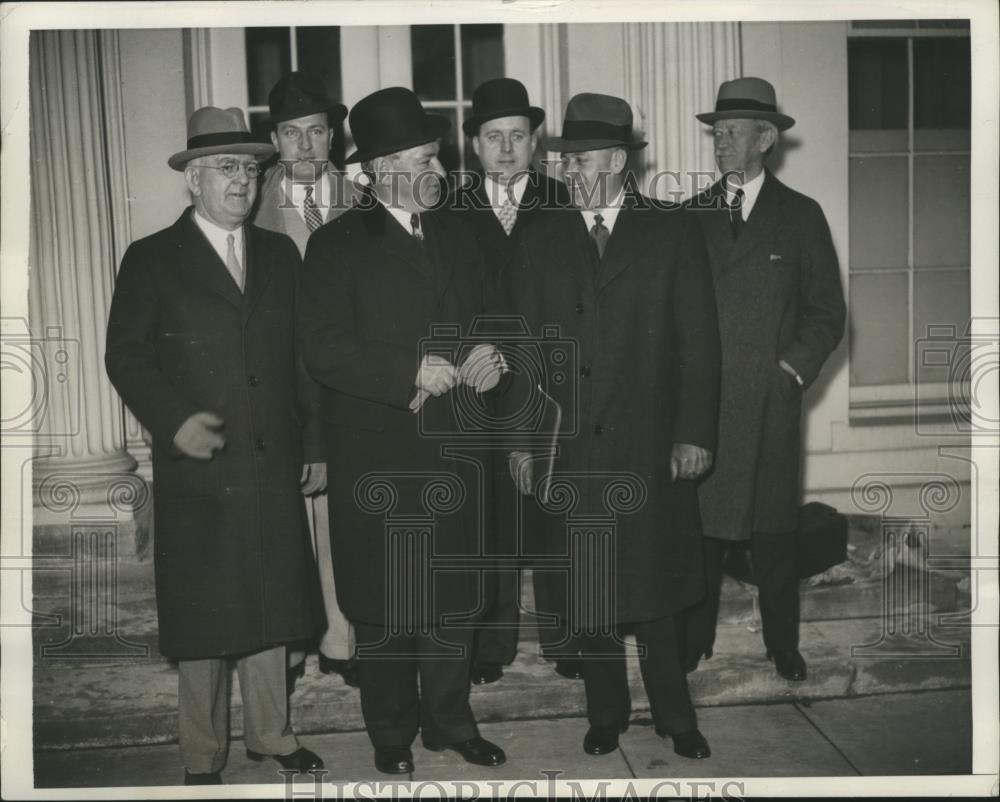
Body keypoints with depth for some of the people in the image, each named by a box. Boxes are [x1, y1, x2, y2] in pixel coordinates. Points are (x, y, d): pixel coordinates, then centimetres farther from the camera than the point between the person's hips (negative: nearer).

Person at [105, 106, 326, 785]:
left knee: (270, 607, 13)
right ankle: (203, 758, 22)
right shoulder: (151, 260, 0)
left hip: (274, 468, 4)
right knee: (201, 620, 7)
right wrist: (174, 420, -19)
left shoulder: (280, 254, 11)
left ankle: (271, 734, 30)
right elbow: (125, 355, -3)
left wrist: (315, 443, 8)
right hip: (196, 473, -3)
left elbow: (303, 356, 11)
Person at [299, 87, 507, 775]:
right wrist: (412, 371, -19)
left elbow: (482, 321, 19)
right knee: (384, 607, 8)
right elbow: (326, 353, -14)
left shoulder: (455, 235, 11)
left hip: (452, 450, 5)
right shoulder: (337, 245, -6)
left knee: (452, 597, 14)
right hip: (377, 458, -4)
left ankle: (450, 720, 32)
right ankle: (393, 735, 26)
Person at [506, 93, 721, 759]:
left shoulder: (673, 231, 3)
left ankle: (674, 716, 23)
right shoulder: (543, 240, 9)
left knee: (654, 589, 5)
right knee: (586, 591, 9)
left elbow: (699, 341, 0)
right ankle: (606, 713, 25)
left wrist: (695, 431, -7)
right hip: (569, 448, 2)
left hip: (651, 447, -2)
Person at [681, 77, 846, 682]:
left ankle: (784, 648, 21)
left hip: (771, 401, -1)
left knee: (774, 531, 7)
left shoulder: (801, 215, 7)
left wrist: (795, 367, -6)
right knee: (700, 525, 3)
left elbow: (827, 312, 7)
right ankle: (694, 642, 17)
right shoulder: (692, 215, 11)